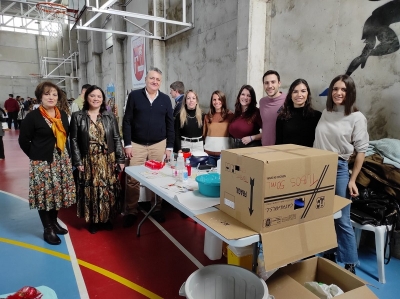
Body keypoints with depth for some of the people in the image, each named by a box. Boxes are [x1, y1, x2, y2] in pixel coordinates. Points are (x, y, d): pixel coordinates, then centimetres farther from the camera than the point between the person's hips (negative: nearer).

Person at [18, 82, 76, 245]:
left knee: (57, 191, 12)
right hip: (42, 162, -5)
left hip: (61, 160, 5)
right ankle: (47, 229, 13)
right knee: (44, 193, 1)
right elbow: (23, 141, -6)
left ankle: (54, 222, 29)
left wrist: (61, 153, 8)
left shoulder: (63, 115, 5)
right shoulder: (33, 116, -10)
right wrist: (36, 156, -3)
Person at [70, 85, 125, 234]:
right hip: (89, 161, -1)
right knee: (91, 190, 5)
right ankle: (93, 220, 21)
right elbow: (74, 140, 0)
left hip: (108, 160, 1)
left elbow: (117, 138, 3)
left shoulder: (110, 116, 4)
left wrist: (121, 159, -2)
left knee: (109, 189, 6)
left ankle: (108, 218, 23)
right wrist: (78, 161, -6)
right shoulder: (77, 116, 1)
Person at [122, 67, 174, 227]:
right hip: (137, 144, -1)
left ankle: (156, 209, 25)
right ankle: (131, 211, 17)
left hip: (159, 145, 2)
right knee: (132, 180, 1)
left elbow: (170, 124, 6)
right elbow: (127, 121, -2)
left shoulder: (165, 99, 5)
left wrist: (169, 147, 2)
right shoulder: (134, 95, 0)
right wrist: (127, 144, -7)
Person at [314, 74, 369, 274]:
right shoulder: (325, 113, 7)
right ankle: (328, 256, 31)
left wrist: (352, 180, -8)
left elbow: (361, 150, -4)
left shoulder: (357, 117, -5)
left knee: (342, 220, 2)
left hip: (339, 168, -4)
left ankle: (350, 265, 18)